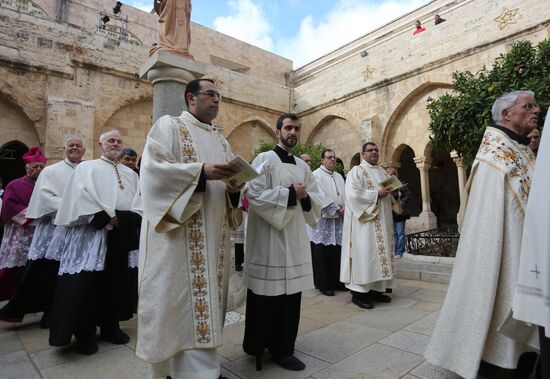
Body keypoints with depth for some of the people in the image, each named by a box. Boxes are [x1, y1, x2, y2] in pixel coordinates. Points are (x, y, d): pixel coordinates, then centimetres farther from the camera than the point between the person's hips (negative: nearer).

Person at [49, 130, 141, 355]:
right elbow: (81, 196, -6)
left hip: (122, 234, 4)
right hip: (94, 231, -4)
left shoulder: (130, 174, 20)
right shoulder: (87, 167, 8)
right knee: (88, 281, -6)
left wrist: (130, 218, -8)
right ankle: (85, 333, 9)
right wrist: (107, 217, -14)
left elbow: (139, 200, 11)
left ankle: (111, 326, 22)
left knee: (117, 280, 9)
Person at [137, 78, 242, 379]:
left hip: (213, 235, 7)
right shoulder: (168, 126, 2)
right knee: (186, 298, -5)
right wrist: (201, 171, -22)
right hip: (180, 235, -6)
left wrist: (233, 187, -6)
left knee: (206, 295, 11)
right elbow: (153, 167, -12)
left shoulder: (220, 138, 21)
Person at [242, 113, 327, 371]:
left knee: (290, 294, 9)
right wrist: (290, 193, -14)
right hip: (268, 237, -6)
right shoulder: (264, 159, -4)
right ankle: (259, 347, 21)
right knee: (267, 296, 2)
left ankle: (282, 349, 25)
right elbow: (254, 195, -16)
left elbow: (318, 199, 14)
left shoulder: (303, 166, 15)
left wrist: (305, 197, -8)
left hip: (295, 238, 6)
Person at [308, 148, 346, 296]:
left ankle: (335, 281, 21)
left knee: (336, 251, 9)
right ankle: (323, 284, 10)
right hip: (322, 219, -6)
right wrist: (337, 209, -14)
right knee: (322, 253, 0)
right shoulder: (316, 175, -6)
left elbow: (344, 194, 14)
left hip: (338, 220, 7)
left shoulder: (339, 176, 17)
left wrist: (345, 208, -7)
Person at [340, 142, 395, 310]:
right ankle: (358, 293, -1)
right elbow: (353, 194, -17)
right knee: (364, 253, -8)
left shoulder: (383, 172, 19)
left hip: (382, 221, 8)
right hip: (364, 221, -8)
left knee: (380, 252, 9)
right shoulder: (356, 171, -4)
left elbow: (391, 190, 22)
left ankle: (377, 289, 18)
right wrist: (376, 194, -17)